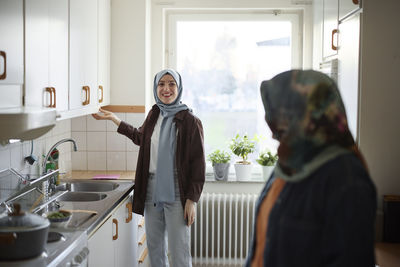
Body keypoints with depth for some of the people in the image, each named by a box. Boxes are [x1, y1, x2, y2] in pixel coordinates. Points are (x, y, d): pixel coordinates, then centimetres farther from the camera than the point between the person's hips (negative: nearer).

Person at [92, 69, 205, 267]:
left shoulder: (190, 121, -10)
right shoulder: (154, 115, 7)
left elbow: (198, 163, -10)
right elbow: (140, 137, 29)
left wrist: (191, 200, -14)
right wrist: (113, 118, 28)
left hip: (176, 193, -6)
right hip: (151, 191, 6)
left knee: (179, 251, -1)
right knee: (155, 247, 14)